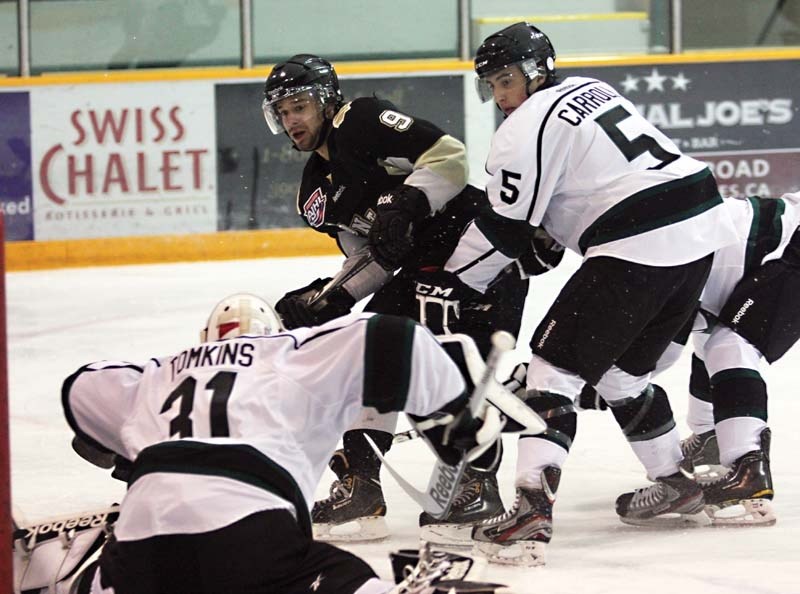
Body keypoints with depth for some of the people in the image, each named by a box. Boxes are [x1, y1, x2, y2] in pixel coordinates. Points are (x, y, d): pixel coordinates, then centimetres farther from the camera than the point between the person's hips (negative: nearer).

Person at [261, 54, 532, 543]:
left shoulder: (362, 123, -12)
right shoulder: (317, 196, 13)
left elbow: (450, 157, -20)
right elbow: (369, 261, 13)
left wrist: (404, 203, -30)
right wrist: (326, 301, -2)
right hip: (423, 268, 9)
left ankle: (477, 489, -12)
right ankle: (360, 492, 8)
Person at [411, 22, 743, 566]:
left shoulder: (527, 127, -4)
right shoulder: (592, 90, 23)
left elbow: (504, 230, -4)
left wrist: (451, 285, 8)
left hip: (638, 249, -9)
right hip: (701, 231, 9)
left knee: (558, 363, -7)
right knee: (622, 368, 25)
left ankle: (534, 507, -20)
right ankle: (675, 485, 35)